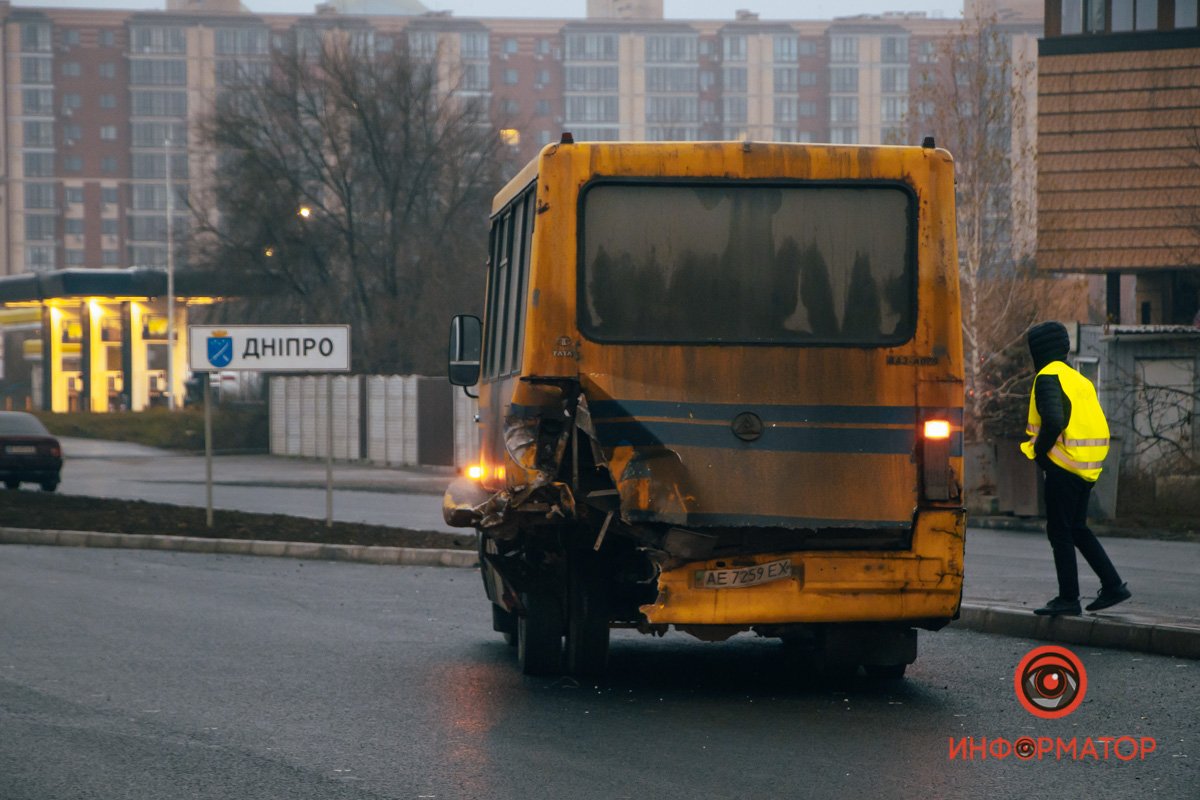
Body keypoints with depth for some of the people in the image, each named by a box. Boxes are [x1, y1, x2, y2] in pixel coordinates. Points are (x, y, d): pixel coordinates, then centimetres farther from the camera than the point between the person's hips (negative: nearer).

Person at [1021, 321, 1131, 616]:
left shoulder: (1048, 378, -11)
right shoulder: (1079, 379, 17)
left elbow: (1054, 421, -26)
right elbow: (1099, 424, 16)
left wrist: (1039, 451, -11)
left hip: (1063, 467, -9)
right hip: (1087, 467, 9)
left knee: (1059, 532, -1)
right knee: (1077, 528, 17)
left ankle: (1068, 598, 0)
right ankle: (1113, 586, 13)